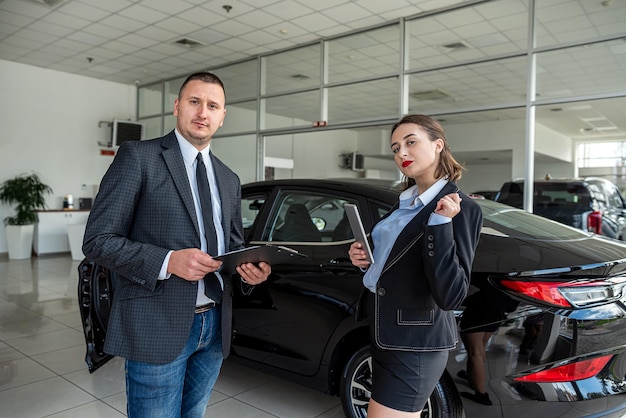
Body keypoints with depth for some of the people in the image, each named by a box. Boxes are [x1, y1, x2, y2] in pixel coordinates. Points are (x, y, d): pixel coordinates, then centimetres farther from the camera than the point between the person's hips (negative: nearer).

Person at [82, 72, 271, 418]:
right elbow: (97, 240, -9)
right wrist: (167, 261, -23)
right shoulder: (137, 156, -5)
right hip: (158, 328, -6)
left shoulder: (229, 180, 12)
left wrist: (250, 270, -3)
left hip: (214, 327, 6)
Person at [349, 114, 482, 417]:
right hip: (386, 335, 8)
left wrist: (440, 223, -30)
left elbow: (449, 297, -24)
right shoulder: (405, 201, 7)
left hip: (415, 345, -8)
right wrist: (363, 259, 0)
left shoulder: (461, 208, -17)